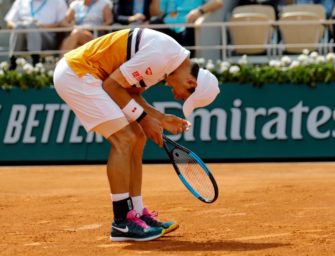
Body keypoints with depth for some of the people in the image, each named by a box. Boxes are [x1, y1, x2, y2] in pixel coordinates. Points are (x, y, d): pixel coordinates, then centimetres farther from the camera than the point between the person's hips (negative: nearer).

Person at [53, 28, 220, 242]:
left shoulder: (175, 56, 8)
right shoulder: (159, 56, -23)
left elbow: (129, 91, 14)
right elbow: (112, 84, -18)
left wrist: (160, 118, 5)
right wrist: (144, 118, -11)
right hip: (76, 73, -10)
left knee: (136, 139, 9)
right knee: (124, 139, -16)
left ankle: (136, 214, 13)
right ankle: (122, 223, -13)